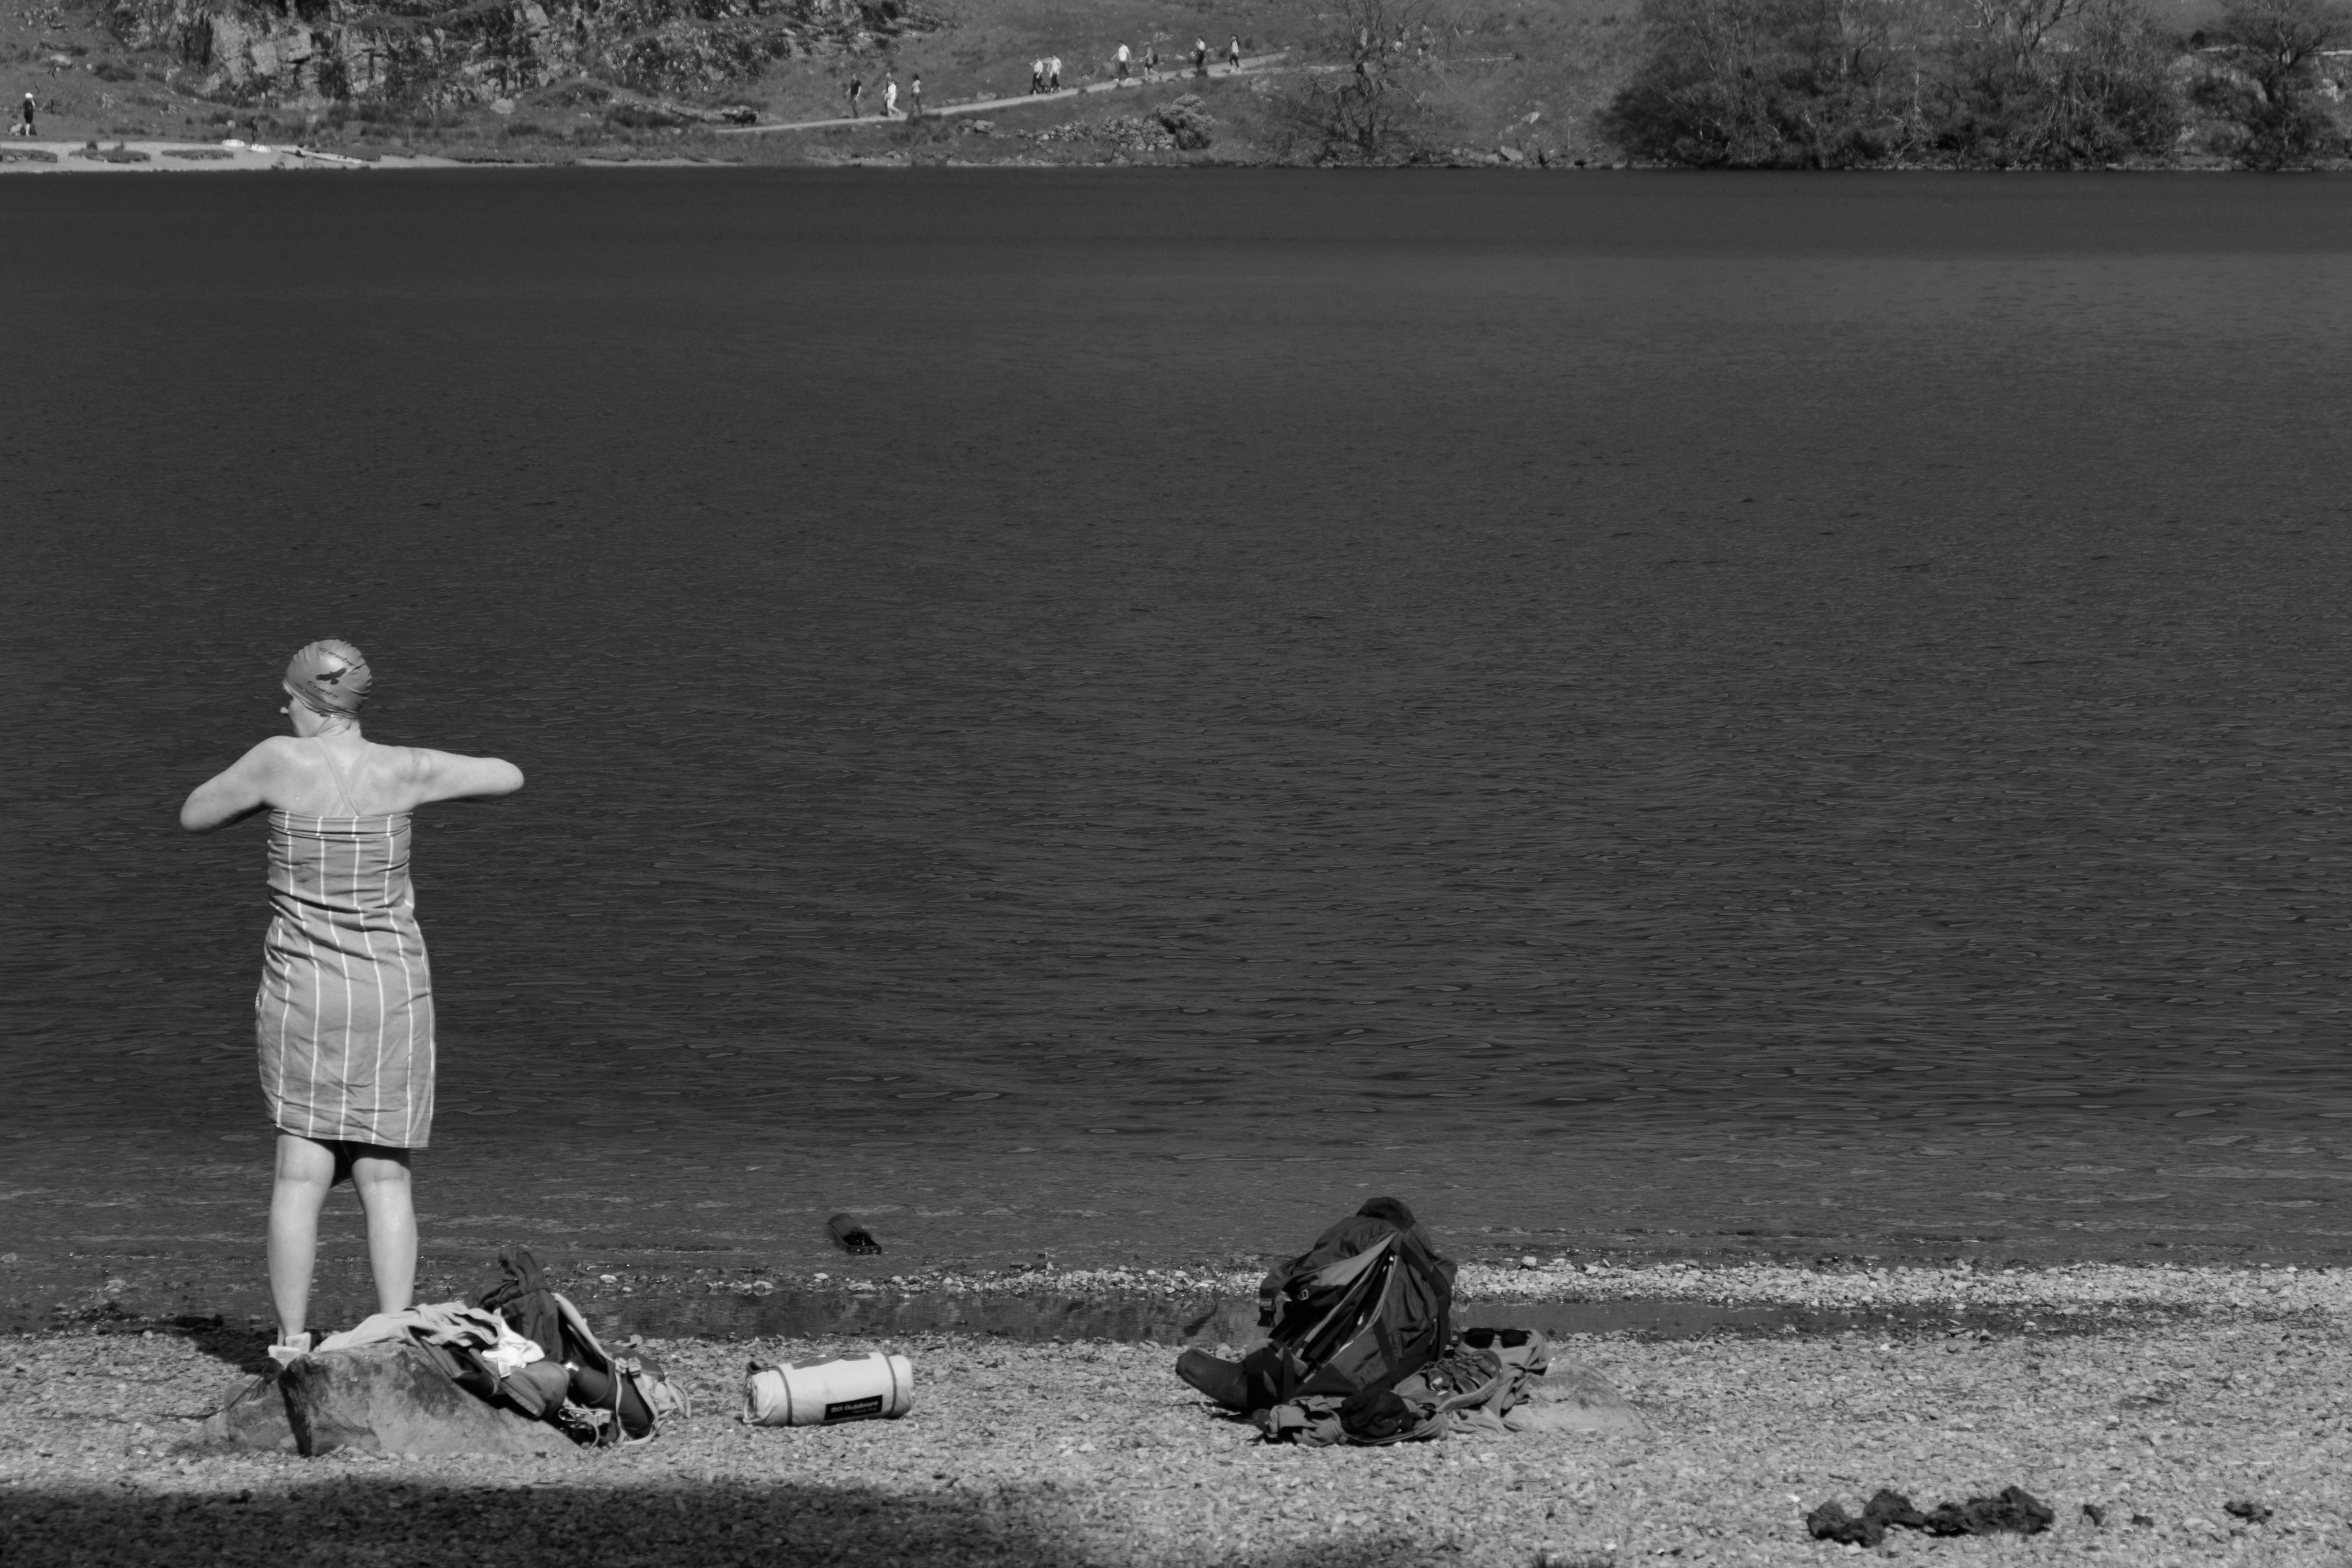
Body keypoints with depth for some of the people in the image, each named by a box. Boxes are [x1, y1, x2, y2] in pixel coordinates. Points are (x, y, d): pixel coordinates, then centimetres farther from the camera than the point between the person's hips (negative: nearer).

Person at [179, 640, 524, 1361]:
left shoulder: (282, 761, -10)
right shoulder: (404, 770, -6)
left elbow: (194, 815, 6)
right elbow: (510, 777, 9)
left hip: (301, 987, -1)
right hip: (392, 989, 1)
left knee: (302, 1171, 3)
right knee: (385, 1175, 4)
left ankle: (292, 1344, 1)